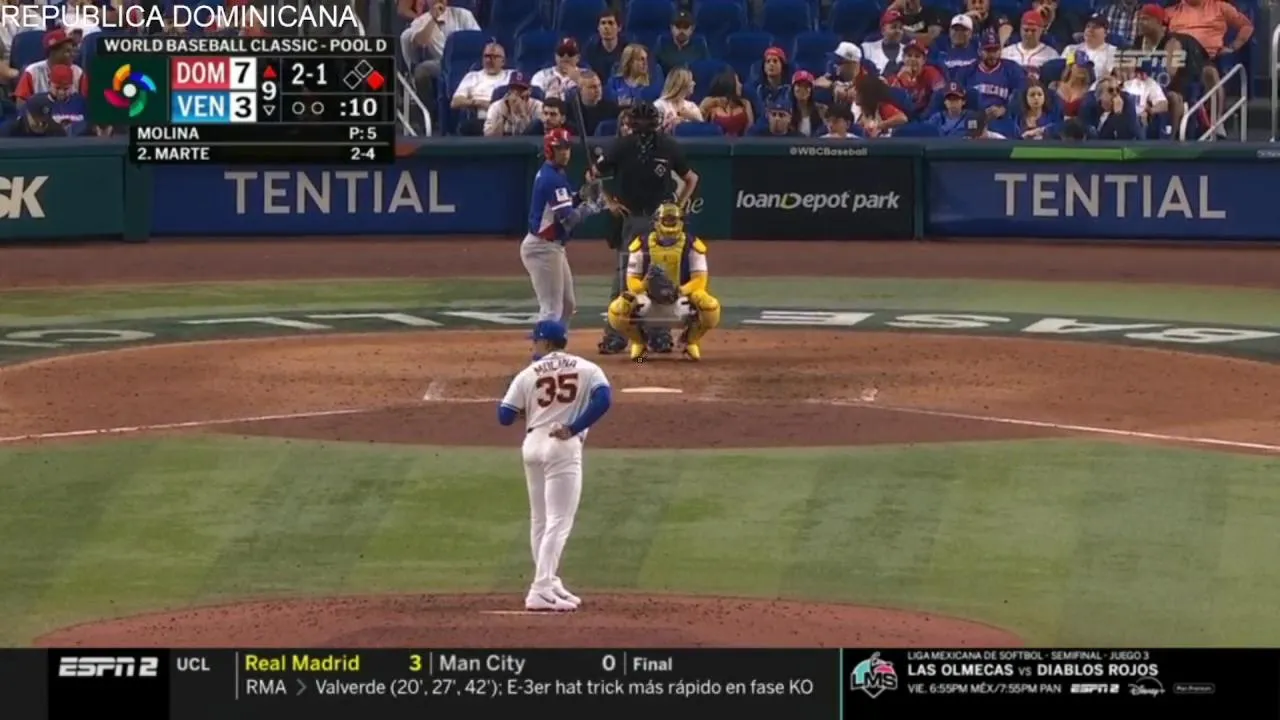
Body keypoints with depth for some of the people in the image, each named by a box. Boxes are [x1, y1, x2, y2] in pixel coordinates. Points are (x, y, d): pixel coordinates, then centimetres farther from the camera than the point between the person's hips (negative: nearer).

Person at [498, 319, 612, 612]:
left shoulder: (528, 374, 5)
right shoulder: (586, 369, 3)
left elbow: (505, 416, 3)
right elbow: (603, 400, -14)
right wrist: (573, 428, -10)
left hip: (532, 445, 3)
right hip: (564, 447, -3)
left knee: (540, 520, 17)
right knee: (559, 521, -6)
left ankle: (550, 584, 23)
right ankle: (541, 591, -17)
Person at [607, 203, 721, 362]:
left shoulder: (692, 245, -9)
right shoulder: (642, 245, -8)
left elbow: (700, 281, -14)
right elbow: (632, 281, -8)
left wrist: (680, 290, -36)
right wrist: (645, 285, -34)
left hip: (681, 302, 0)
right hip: (648, 301, 0)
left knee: (710, 308, -33)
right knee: (617, 312, -31)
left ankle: (690, 341, 4)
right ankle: (639, 342, 7)